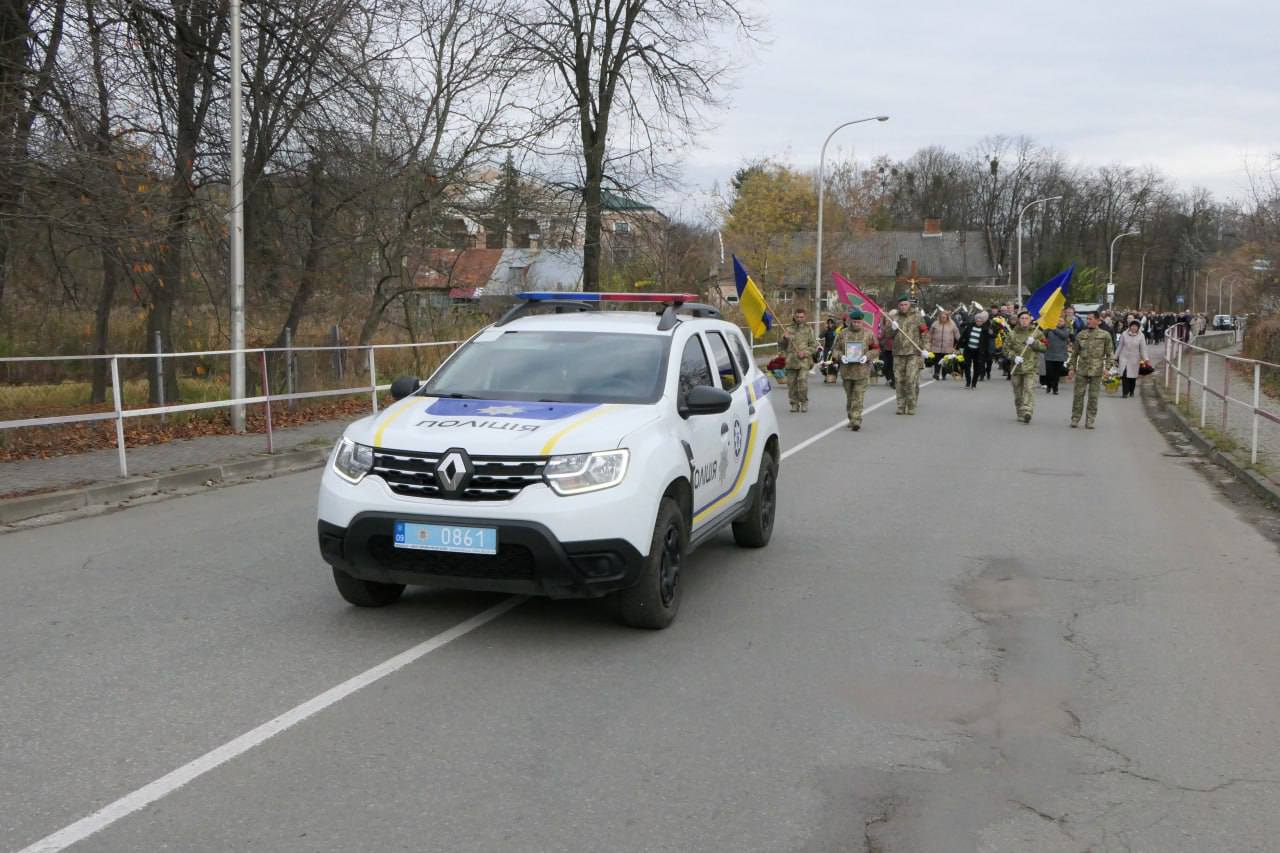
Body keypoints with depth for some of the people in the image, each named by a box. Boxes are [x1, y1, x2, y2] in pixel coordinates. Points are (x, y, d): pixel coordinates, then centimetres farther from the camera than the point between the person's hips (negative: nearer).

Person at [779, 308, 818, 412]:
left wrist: (805, 352, -11)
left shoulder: (809, 330, 7)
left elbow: (814, 346, 5)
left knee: (803, 382, -14)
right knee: (791, 383, 1)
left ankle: (804, 402, 4)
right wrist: (784, 339, -6)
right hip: (791, 361, 3)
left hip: (804, 361, -3)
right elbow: (782, 347, 15)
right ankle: (794, 404, 13)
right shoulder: (789, 330, 13)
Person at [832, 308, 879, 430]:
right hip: (847, 369, 3)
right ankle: (852, 418, 25)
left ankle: (856, 420, -13)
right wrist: (841, 356, -12)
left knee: (858, 396, -10)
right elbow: (836, 349, 9)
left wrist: (867, 356, -13)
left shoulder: (868, 333, 2)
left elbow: (875, 349, 6)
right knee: (849, 396, 12)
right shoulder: (843, 333, 6)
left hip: (862, 370, -2)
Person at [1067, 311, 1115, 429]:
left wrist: (1106, 366, -8)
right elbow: (1075, 353, 12)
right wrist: (1071, 367, 7)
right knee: (1078, 395, 2)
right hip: (1081, 370, 2)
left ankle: (1090, 421, 9)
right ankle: (1075, 419, 11)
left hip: (1096, 371, -2)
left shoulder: (1105, 335, 1)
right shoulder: (1081, 335, 7)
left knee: (1093, 397, 3)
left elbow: (1109, 353, 3)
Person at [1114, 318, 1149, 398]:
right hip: (1124, 357, 0)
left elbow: (1143, 349, -2)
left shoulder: (1141, 336, -3)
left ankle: (1131, 392, 27)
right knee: (1124, 375, -12)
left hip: (1134, 359, 0)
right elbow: (1120, 346, 6)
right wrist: (1116, 357, 9)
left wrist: (1146, 359, -8)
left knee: (1133, 376, 7)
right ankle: (1125, 392, -6)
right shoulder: (1124, 334, -2)